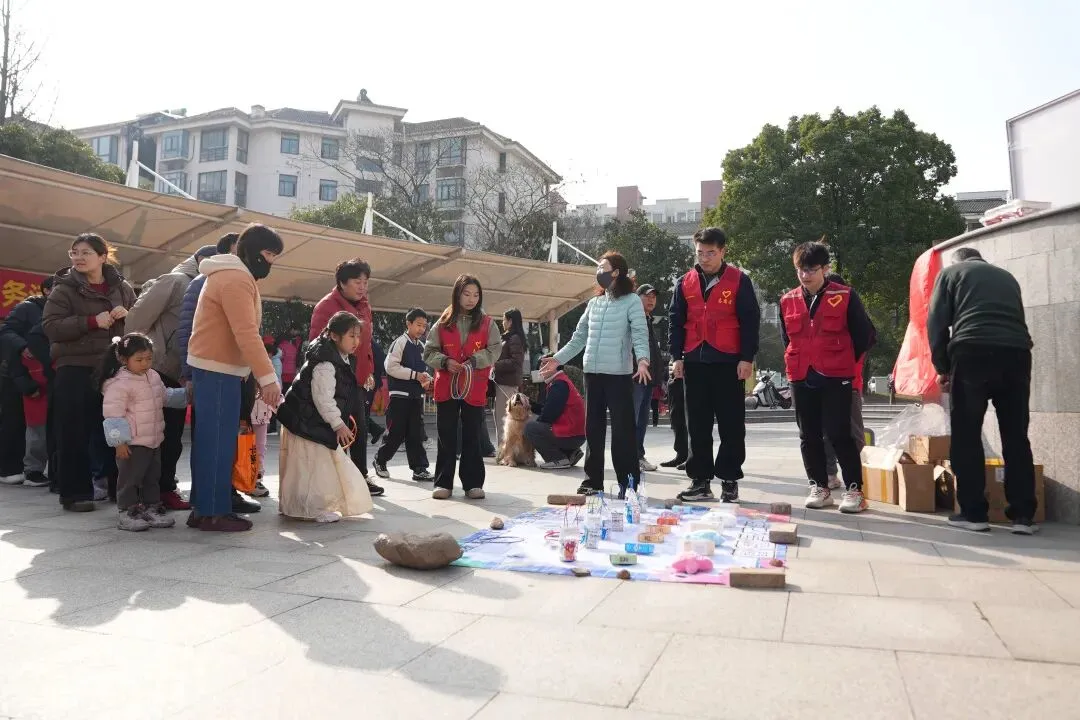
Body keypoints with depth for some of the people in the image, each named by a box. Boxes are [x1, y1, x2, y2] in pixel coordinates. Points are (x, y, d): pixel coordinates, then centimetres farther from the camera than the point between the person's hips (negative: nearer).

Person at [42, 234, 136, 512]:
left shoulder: (121, 287, 8)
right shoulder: (65, 288, -2)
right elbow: (50, 326, -11)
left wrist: (127, 315, -6)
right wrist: (93, 321, -20)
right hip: (76, 369, -3)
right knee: (74, 433, -2)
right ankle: (74, 492, 5)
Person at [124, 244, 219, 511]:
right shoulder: (174, 281, -8)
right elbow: (137, 319, -15)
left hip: (178, 375, 8)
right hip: (157, 372, -8)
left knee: (172, 437, 11)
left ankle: (165, 490, 19)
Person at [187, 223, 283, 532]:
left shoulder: (232, 276, 19)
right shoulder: (237, 279, -16)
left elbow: (240, 331, 17)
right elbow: (247, 334, -26)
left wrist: (259, 375, 12)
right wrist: (267, 377, -29)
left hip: (213, 367, 11)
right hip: (218, 370, -11)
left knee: (211, 439, 12)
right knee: (219, 441, -7)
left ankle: (204, 507, 17)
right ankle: (213, 512, -3)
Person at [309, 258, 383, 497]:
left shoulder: (364, 307, 12)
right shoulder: (326, 306, -13)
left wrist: (368, 371, 17)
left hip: (357, 379, 8)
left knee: (360, 427, 11)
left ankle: (361, 477, 21)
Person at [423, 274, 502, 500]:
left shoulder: (487, 323, 4)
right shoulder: (443, 322, 5)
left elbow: (494, 350, -3)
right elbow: (429, 352, 5)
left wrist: (474, 361, -17)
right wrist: (445, 362, -14)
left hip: (475, 388, 0)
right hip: (446, 387, 1)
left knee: (473, 437, 5)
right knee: (446, 437, 6)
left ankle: (473, 483, 13)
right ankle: (443, 483, 14)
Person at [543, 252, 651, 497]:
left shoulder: (631, 301, -2)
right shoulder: (594, 303, 15)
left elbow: (640, 334, -12)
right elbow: (579, 338, 18)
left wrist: (642, 359, -29)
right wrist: (558, 359, 12)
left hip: (619, 374, -6)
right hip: (592, 373, 6)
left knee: (623, 429, -3)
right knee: (593, 428, 10)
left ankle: (629, 482, 4)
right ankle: (593, 480, 19)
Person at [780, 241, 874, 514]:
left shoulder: (845, 297, -4)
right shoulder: (788, 301, 7)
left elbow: (865, 335, 2)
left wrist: (844, 362, 7)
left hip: (836, 377, -4)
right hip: (801, 378, 4)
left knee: (839, 434, -5)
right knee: (809, 435, 8)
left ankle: (854, 488, 5)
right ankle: (819, 487, 19)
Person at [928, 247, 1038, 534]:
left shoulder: (950, 273, 19)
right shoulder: (1006, 276, 31)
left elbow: (937, 323, 9)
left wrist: (942, 367, 14)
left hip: (972, 352, -4)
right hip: (1016, 352, 4)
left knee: (966, 436, 3)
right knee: (1016, 437, 8)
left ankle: (973, 513, 2)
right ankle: (1023, 515, 7)